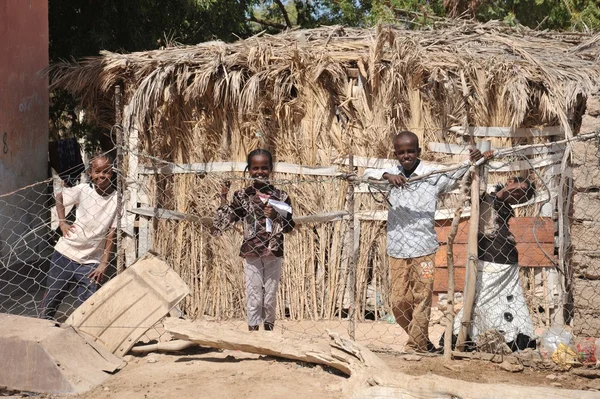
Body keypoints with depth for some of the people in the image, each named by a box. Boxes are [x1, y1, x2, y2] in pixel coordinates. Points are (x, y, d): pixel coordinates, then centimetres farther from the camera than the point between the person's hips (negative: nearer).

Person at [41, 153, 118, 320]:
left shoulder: (117, 199, -10)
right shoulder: (82, 190, -7)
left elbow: (111, 233, -8)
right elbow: (59, 197, 12)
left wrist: (104, 263, -9)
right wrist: (62, 222, 1)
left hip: (91, 261, -1)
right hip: (65, 253, 1)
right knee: (51, 299, 12)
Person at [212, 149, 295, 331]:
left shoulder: (280, 196, 1)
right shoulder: (243, 195, 0)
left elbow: (290, 226, 2)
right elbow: (227, 220, 0)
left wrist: (275, 216, -15)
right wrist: (223, 198, -9)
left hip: (273, 254, 1)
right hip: (251, 254, -1)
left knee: (270, 296, 10)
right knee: (254, 296, 4)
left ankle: (269, 329, 24)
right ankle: (253, 331, 12)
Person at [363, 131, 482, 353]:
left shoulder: (432, 175, -5)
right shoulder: (392, 175, 4)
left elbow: (453, 178, -20)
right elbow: (367, 174, -8)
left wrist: (470, 162, -39)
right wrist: (386, 175, -27)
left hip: (423, 249, -3)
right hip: (397, 249, 3)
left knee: (421, 300, -1)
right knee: (398, 302, 8)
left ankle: (416, 348, 8)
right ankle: (422, 343, 26)